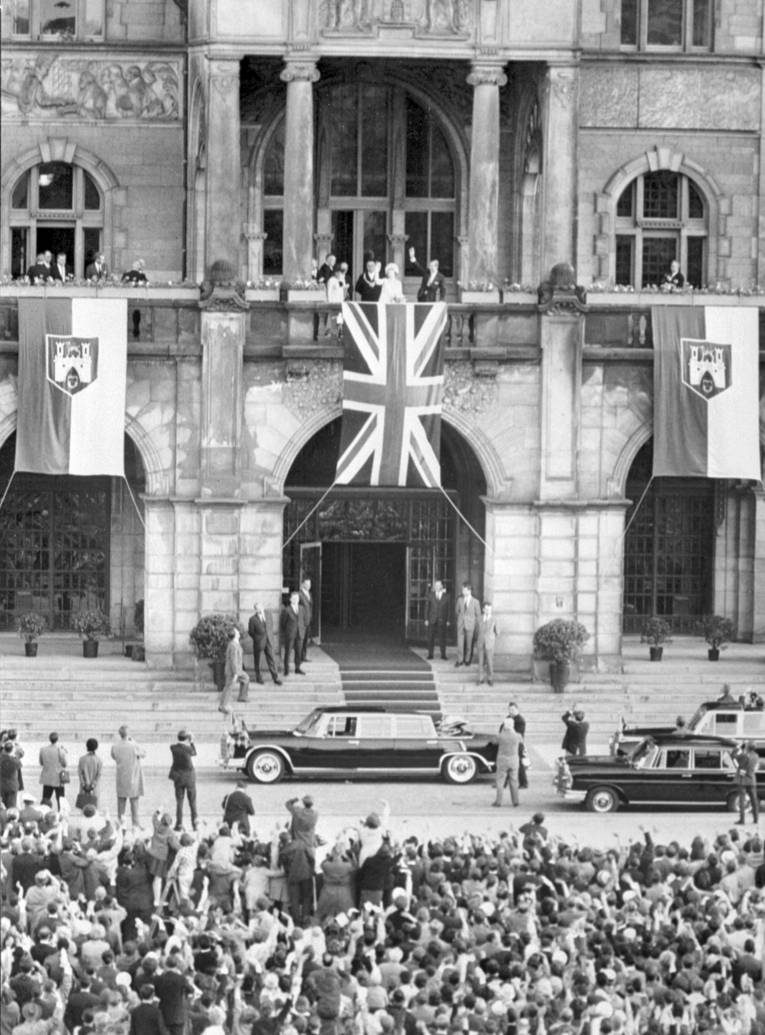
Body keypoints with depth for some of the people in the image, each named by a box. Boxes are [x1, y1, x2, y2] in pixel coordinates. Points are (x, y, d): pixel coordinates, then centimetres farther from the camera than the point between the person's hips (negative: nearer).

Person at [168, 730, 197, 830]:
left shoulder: (173, 748, -9)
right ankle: (194, 821, 11)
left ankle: (179, 824, 4)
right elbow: (194, 753, 3)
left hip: (178, 777, 2)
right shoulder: (188, 748, -17)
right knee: (192, 800, 10)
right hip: (189, 776, -2)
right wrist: (192, 742, 8)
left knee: (179, 801, 7)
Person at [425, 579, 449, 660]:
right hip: (432, 620, 1)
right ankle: (430, 655, 5)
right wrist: (427, 619, 1)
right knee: (431, 637, 0)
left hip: (442, 620, -1)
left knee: (442, 638, 0)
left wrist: (447, 620, 1)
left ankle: (443, 655, 8)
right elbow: (428, 607, 6)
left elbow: (448, 608, 5)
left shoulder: (446, 595, 4)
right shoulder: (430, 595, 6)